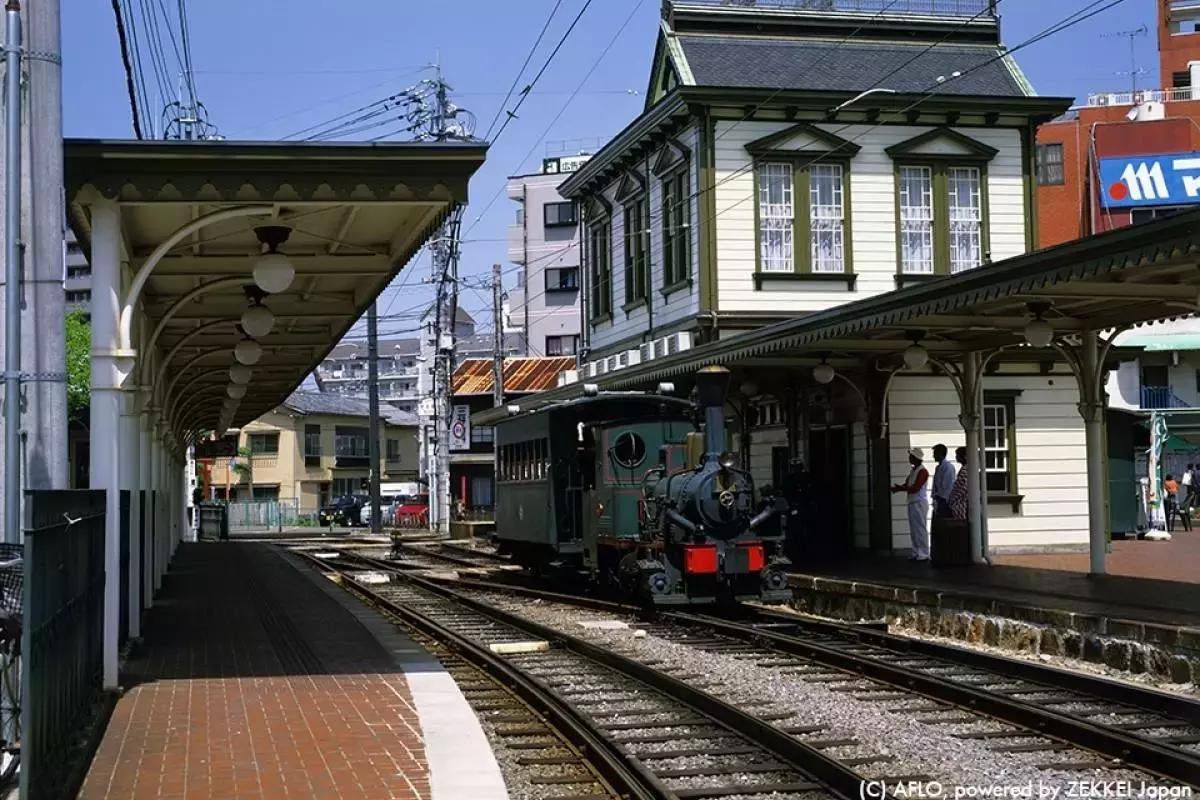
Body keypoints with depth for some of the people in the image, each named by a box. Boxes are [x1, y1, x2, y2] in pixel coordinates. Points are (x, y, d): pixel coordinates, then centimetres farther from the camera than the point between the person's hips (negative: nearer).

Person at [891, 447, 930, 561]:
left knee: (920, 529, -6)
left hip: (920, 503, -9)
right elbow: (907, 484, 14)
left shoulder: (922, 471, -13)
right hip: (912, 502, 9)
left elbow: (915, 488, -19)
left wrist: (900, 488, -12)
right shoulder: (913, 470, 16)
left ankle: (923, 554, -3)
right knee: (913, 529, 11)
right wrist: (899, 487, -5)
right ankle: (916, 553, 17)